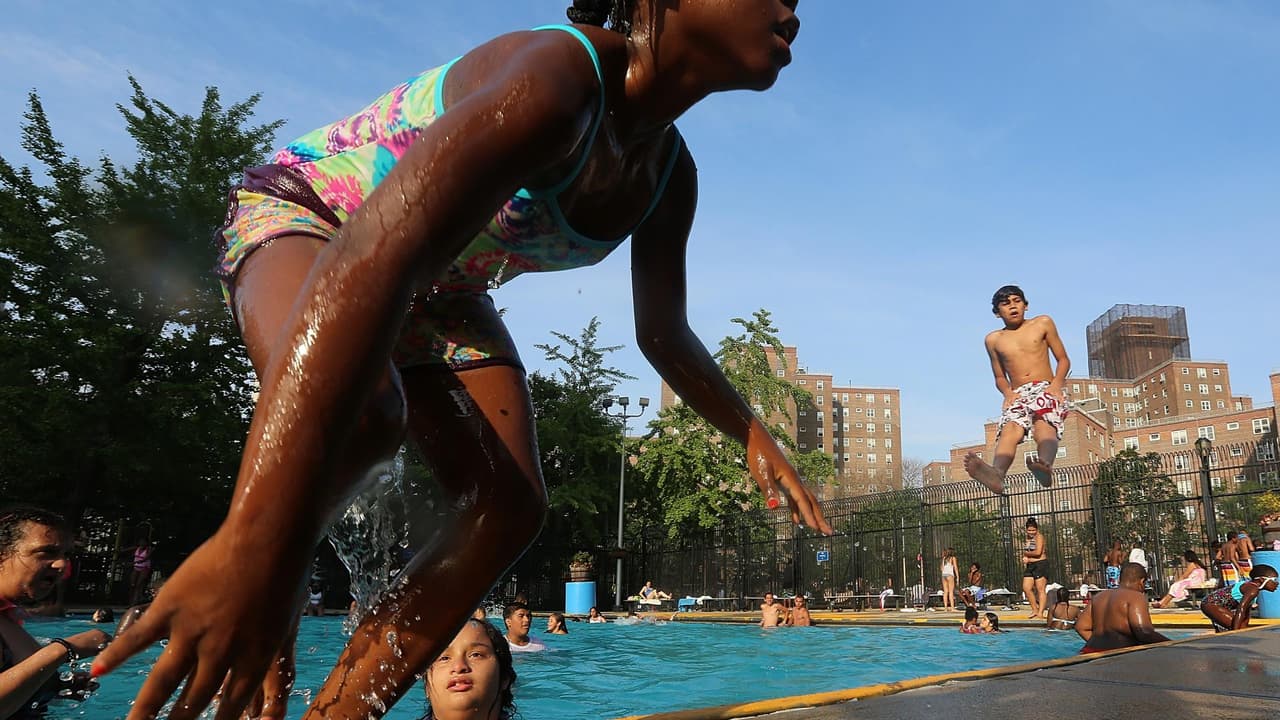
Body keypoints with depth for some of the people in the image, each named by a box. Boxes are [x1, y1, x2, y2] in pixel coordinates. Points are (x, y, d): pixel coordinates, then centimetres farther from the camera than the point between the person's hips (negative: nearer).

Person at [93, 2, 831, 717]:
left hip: (435, 290, 8)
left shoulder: (669, 176, -9)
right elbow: (370, 258, -52)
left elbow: (664, 335, 7)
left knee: (512, 507, -8)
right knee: (359, 409, -40)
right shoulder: (557, 76, -37)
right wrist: (253, 544, -60)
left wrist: (755, 437, 4)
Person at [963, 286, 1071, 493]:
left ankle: (1045, 466, -67)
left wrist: (1056, 384, -5)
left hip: (1046, 388, 0)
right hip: (1017, 395, 1)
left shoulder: (1043, 323, 15)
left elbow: (1063, 360, 15)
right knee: (1010, 428, -33)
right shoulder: (993, 340, 18)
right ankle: (997, 474, -63)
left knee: (1043, 424, -35)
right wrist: (1008, 393, -2)